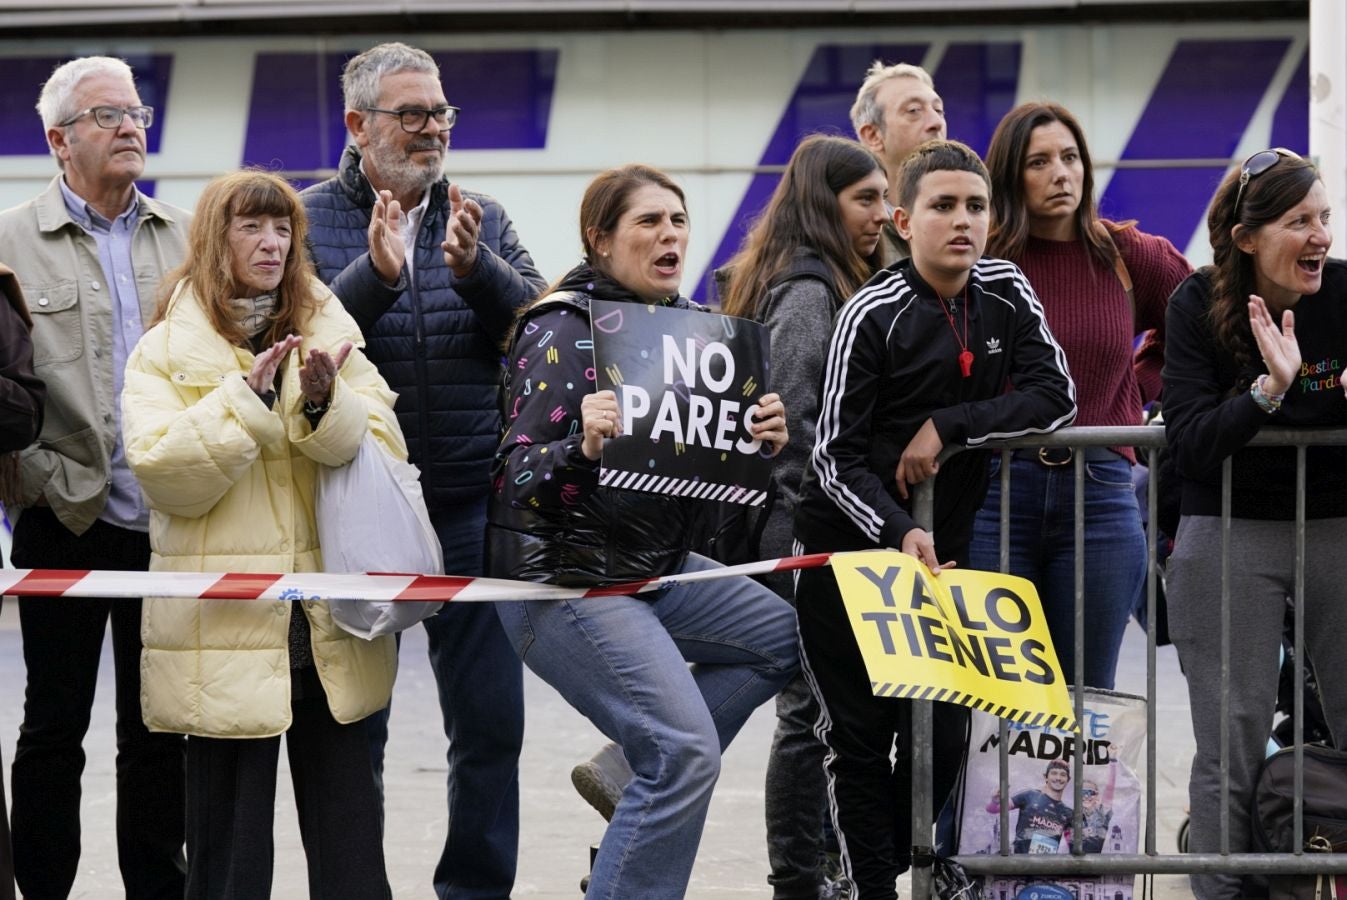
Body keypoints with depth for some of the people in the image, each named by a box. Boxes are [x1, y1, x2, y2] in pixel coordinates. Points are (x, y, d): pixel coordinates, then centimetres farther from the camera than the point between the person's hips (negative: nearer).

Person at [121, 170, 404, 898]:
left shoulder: (329, 335, 12)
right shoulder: (165, 351, 2)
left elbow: (385, 452, 2)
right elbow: (164, 473, -12)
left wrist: (325, 407, -16)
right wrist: (246, 397, -19)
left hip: (331, 627, 3)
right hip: (227, 630, -3)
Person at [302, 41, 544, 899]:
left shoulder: (483, 219, 9)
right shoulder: (307, 221, 1)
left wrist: (477, 268, -20)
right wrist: (373, 275, -24)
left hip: (474, 507, 3)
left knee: (491, 724, 5)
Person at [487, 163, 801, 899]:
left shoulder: (683, 322, 8)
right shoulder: (564, 332, -15)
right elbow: (516, 479, -20)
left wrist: (761, 441, -8)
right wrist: (584, 446, -39)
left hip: (659, 563, 9)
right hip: (568, 579, -9)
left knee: (782, 638, 16)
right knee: (687, 753, -18)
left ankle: (629, 772, 14)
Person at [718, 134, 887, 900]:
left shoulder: (816, 285, 17)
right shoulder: (810, 292, -14)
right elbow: (790, 421, -20)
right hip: (803, 530, -10)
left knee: (808, 708, 13)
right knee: (816, 707, -7)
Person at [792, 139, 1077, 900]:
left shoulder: (1006, 295, 1)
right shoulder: (874, 315, -13)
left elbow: (1056, 398, -7)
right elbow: (837, 455, -14)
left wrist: (949, 426, -17)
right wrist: (896, 532, -29)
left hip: (944, 546, 4)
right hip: (850, 549, -4)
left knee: (944, 736, 4)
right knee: (861, 736, -1)